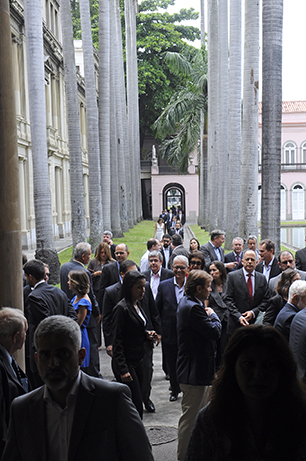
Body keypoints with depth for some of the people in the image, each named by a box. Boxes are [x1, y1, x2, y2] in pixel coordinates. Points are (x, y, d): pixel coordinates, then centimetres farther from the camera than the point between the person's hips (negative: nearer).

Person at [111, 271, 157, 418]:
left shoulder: (137, 305, 11)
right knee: (136, 407, -7)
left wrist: (147, 334, 3)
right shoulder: (122, 308, -16)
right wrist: (123, 370, -21)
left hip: (138, 361, 9)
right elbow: (117, 341, -17)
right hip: (126, 362, -9)